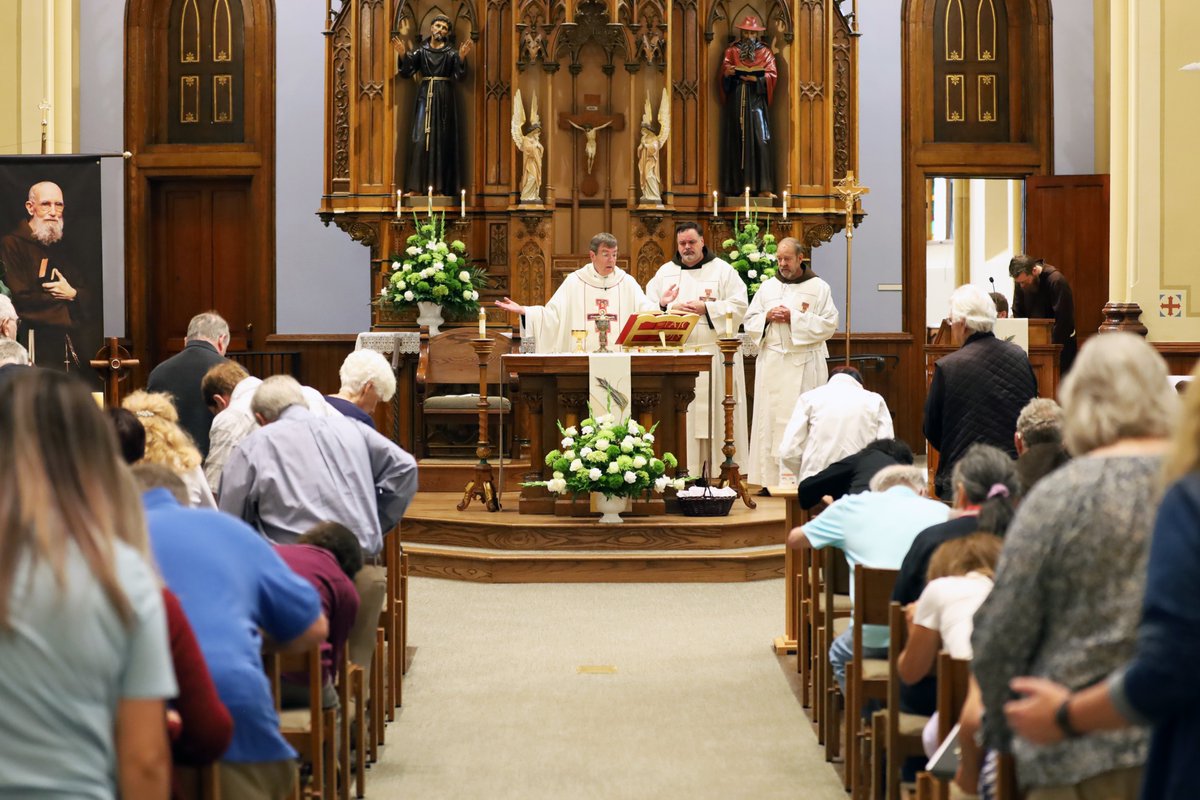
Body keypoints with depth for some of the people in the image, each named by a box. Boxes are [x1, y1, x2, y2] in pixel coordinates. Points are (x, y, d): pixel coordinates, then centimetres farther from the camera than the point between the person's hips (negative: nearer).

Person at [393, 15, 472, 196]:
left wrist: (461, 58, -25)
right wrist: (403, 54, -17)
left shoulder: (451, 52, 4)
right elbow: (407, 72, -1)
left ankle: (440, 186, 0)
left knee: (442, 140, -2)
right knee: (420, 138, -7)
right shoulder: (420, 51, 7)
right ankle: (418, 185, -7)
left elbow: (459, 75, -8)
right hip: (425, 96, 1)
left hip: (444, 99, 0)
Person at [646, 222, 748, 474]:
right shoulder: (665, 272, 13)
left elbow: (738, 306, -4)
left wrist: (706, 308, -14)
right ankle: (683, 470, 1)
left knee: (714, 413, -4)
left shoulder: (722, 270, 4)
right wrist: (672, 308, -11)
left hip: (714, 353, -2)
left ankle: (720, 468, 0)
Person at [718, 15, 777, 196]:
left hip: (756, 101, -1)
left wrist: (756, 79, -18)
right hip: (735, 101, 1)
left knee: (760, 139, -10)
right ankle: (737, 186, -3)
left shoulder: (765, 52, 12)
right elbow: (722, 76, 3)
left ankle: (763, 186, -13)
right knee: (736, 141, -4)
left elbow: (771, 76, 0)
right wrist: (727, 73, -20)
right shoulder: (731, 51, 13)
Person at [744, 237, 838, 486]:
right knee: (769, 418, 0)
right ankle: (768, 477, 3)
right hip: (772, 362, 3)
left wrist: (794, 317, -12)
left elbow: (829, 324, -5)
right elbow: (749, 321, 13)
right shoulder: (768, 286, 14)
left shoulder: (818, 288, 3)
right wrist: (768, 316, -8)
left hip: (804, 365, -3)